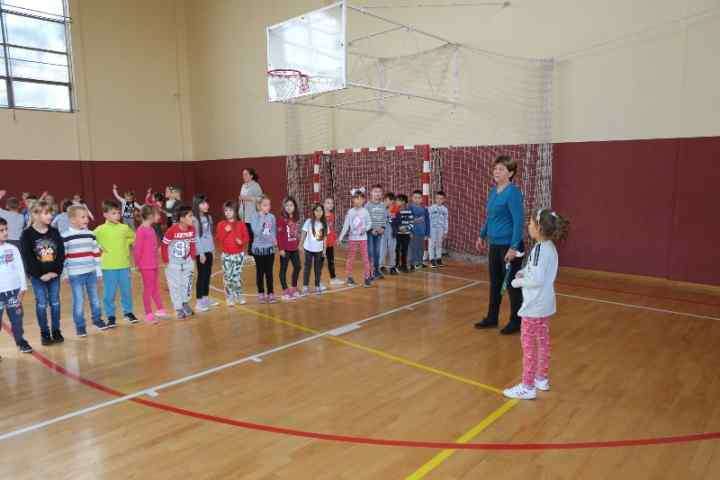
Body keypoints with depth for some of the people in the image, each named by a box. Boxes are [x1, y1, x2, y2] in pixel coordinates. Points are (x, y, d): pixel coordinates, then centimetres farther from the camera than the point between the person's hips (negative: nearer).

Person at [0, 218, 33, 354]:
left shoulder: (13, 248, 3)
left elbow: (20, 269, 5)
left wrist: (23, 287, 1)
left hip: (13, 290, 3)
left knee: (17, 318, 13)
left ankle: (21, 341, 27)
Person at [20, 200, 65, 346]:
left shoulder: (54, 232, 0)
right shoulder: (27, 234, -9)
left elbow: (61, 253, 0)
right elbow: (27, 258, -12)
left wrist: (56, 271, -9)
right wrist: (40, 274, -15)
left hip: (54, 274, 3)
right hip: (37, 276, -3)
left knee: (55, 303, 8)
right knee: (42, 304, 4)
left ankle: (56, 331, 19)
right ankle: (45, 333, 15)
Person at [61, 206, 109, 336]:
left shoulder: (90, 235, 6)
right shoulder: (65, 236, -8)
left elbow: (96, 253, 10)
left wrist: (98, 270, 10)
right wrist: (64, 272, -8)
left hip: (91, 272, 4)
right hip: (75, 274, -4)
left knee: (94, 298, 14)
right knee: (79, 300, 1)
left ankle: (97, 319, 30)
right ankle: (80, 325, 13)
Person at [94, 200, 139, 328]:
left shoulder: (124, 228, 3)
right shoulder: (100, 230, -6)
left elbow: (133, 237, 19)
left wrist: (126, 244, 5)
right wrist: (100, 248, -7)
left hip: (124, 265, 3)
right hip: (109, 266, -2)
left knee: (126, 290, 11)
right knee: (109, 293, 5)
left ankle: (128, 312, 26)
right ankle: (110, 316, 15)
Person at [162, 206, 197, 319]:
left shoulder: (192, 230, -8)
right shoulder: (172, 230, -23)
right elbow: (164, 246, -13)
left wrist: (193, 256, 0)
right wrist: (166, 260, -11)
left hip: (187, 262, 5)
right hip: (173, 263, -4)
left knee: (187, 284, 12)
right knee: (175, 286, 3)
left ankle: (185, 303, 33)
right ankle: (179, 309, 15)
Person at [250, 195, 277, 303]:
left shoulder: (272, 217, 0)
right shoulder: (255, 217, -9)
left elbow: (274, 231, 7)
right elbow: (256, 232, -21)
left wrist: (275, 240, -10)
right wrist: (261, 219, -23)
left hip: (270, 248, 2)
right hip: (259, 248, -2)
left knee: (269, 272, 6)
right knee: (260, 272, 9)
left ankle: (270, 293, 15)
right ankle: (261, 294, 20)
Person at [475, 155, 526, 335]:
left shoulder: (513, 192, -14)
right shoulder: (493, 191, 10)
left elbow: (518, 221, -19)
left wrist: (514, 247, -23)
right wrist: (482, 236, 25)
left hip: (509, 246, -8)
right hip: (494, 245, 8)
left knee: (512, 285, 3)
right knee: (495, 283, 17)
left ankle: (516, 322, 17)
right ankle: (492, 318, 30)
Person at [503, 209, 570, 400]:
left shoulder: (540, 249, -22)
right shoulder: (550, 247, 6)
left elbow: (536, 280, -26)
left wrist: (518, 282, -11)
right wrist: (524, 272, 3)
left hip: (534, 306, -9)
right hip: (545, 304, 9)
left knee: (528, 343, 0)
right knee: (543, 341, 18)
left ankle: (527, 387, 8)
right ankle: (542, 378, 32)